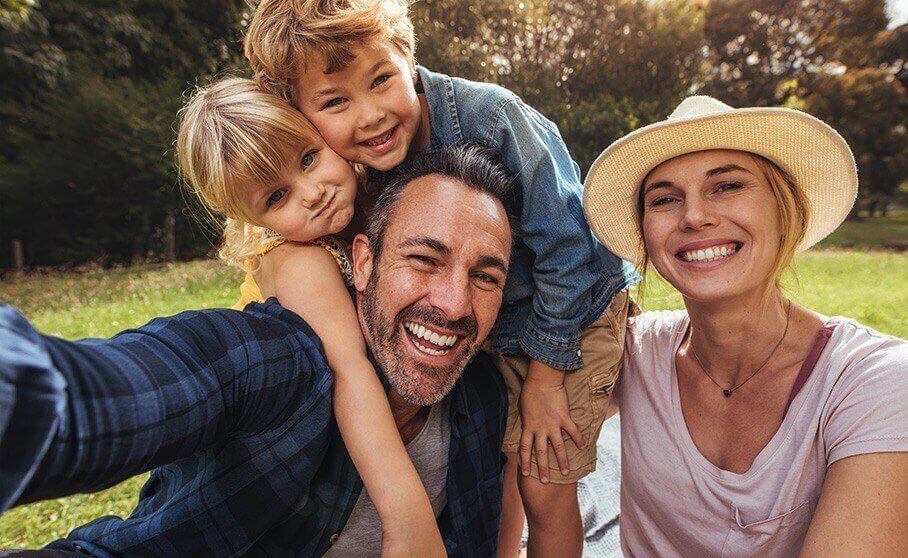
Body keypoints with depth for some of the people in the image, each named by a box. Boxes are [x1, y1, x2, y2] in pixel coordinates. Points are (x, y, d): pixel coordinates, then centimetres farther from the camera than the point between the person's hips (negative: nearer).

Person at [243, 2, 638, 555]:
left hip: (577, 308, -3)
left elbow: (564, 246, -22)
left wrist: (544, 375, -13)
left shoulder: (490, 116, -29)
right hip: (484, 328, 4)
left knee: (544, 489, 0)